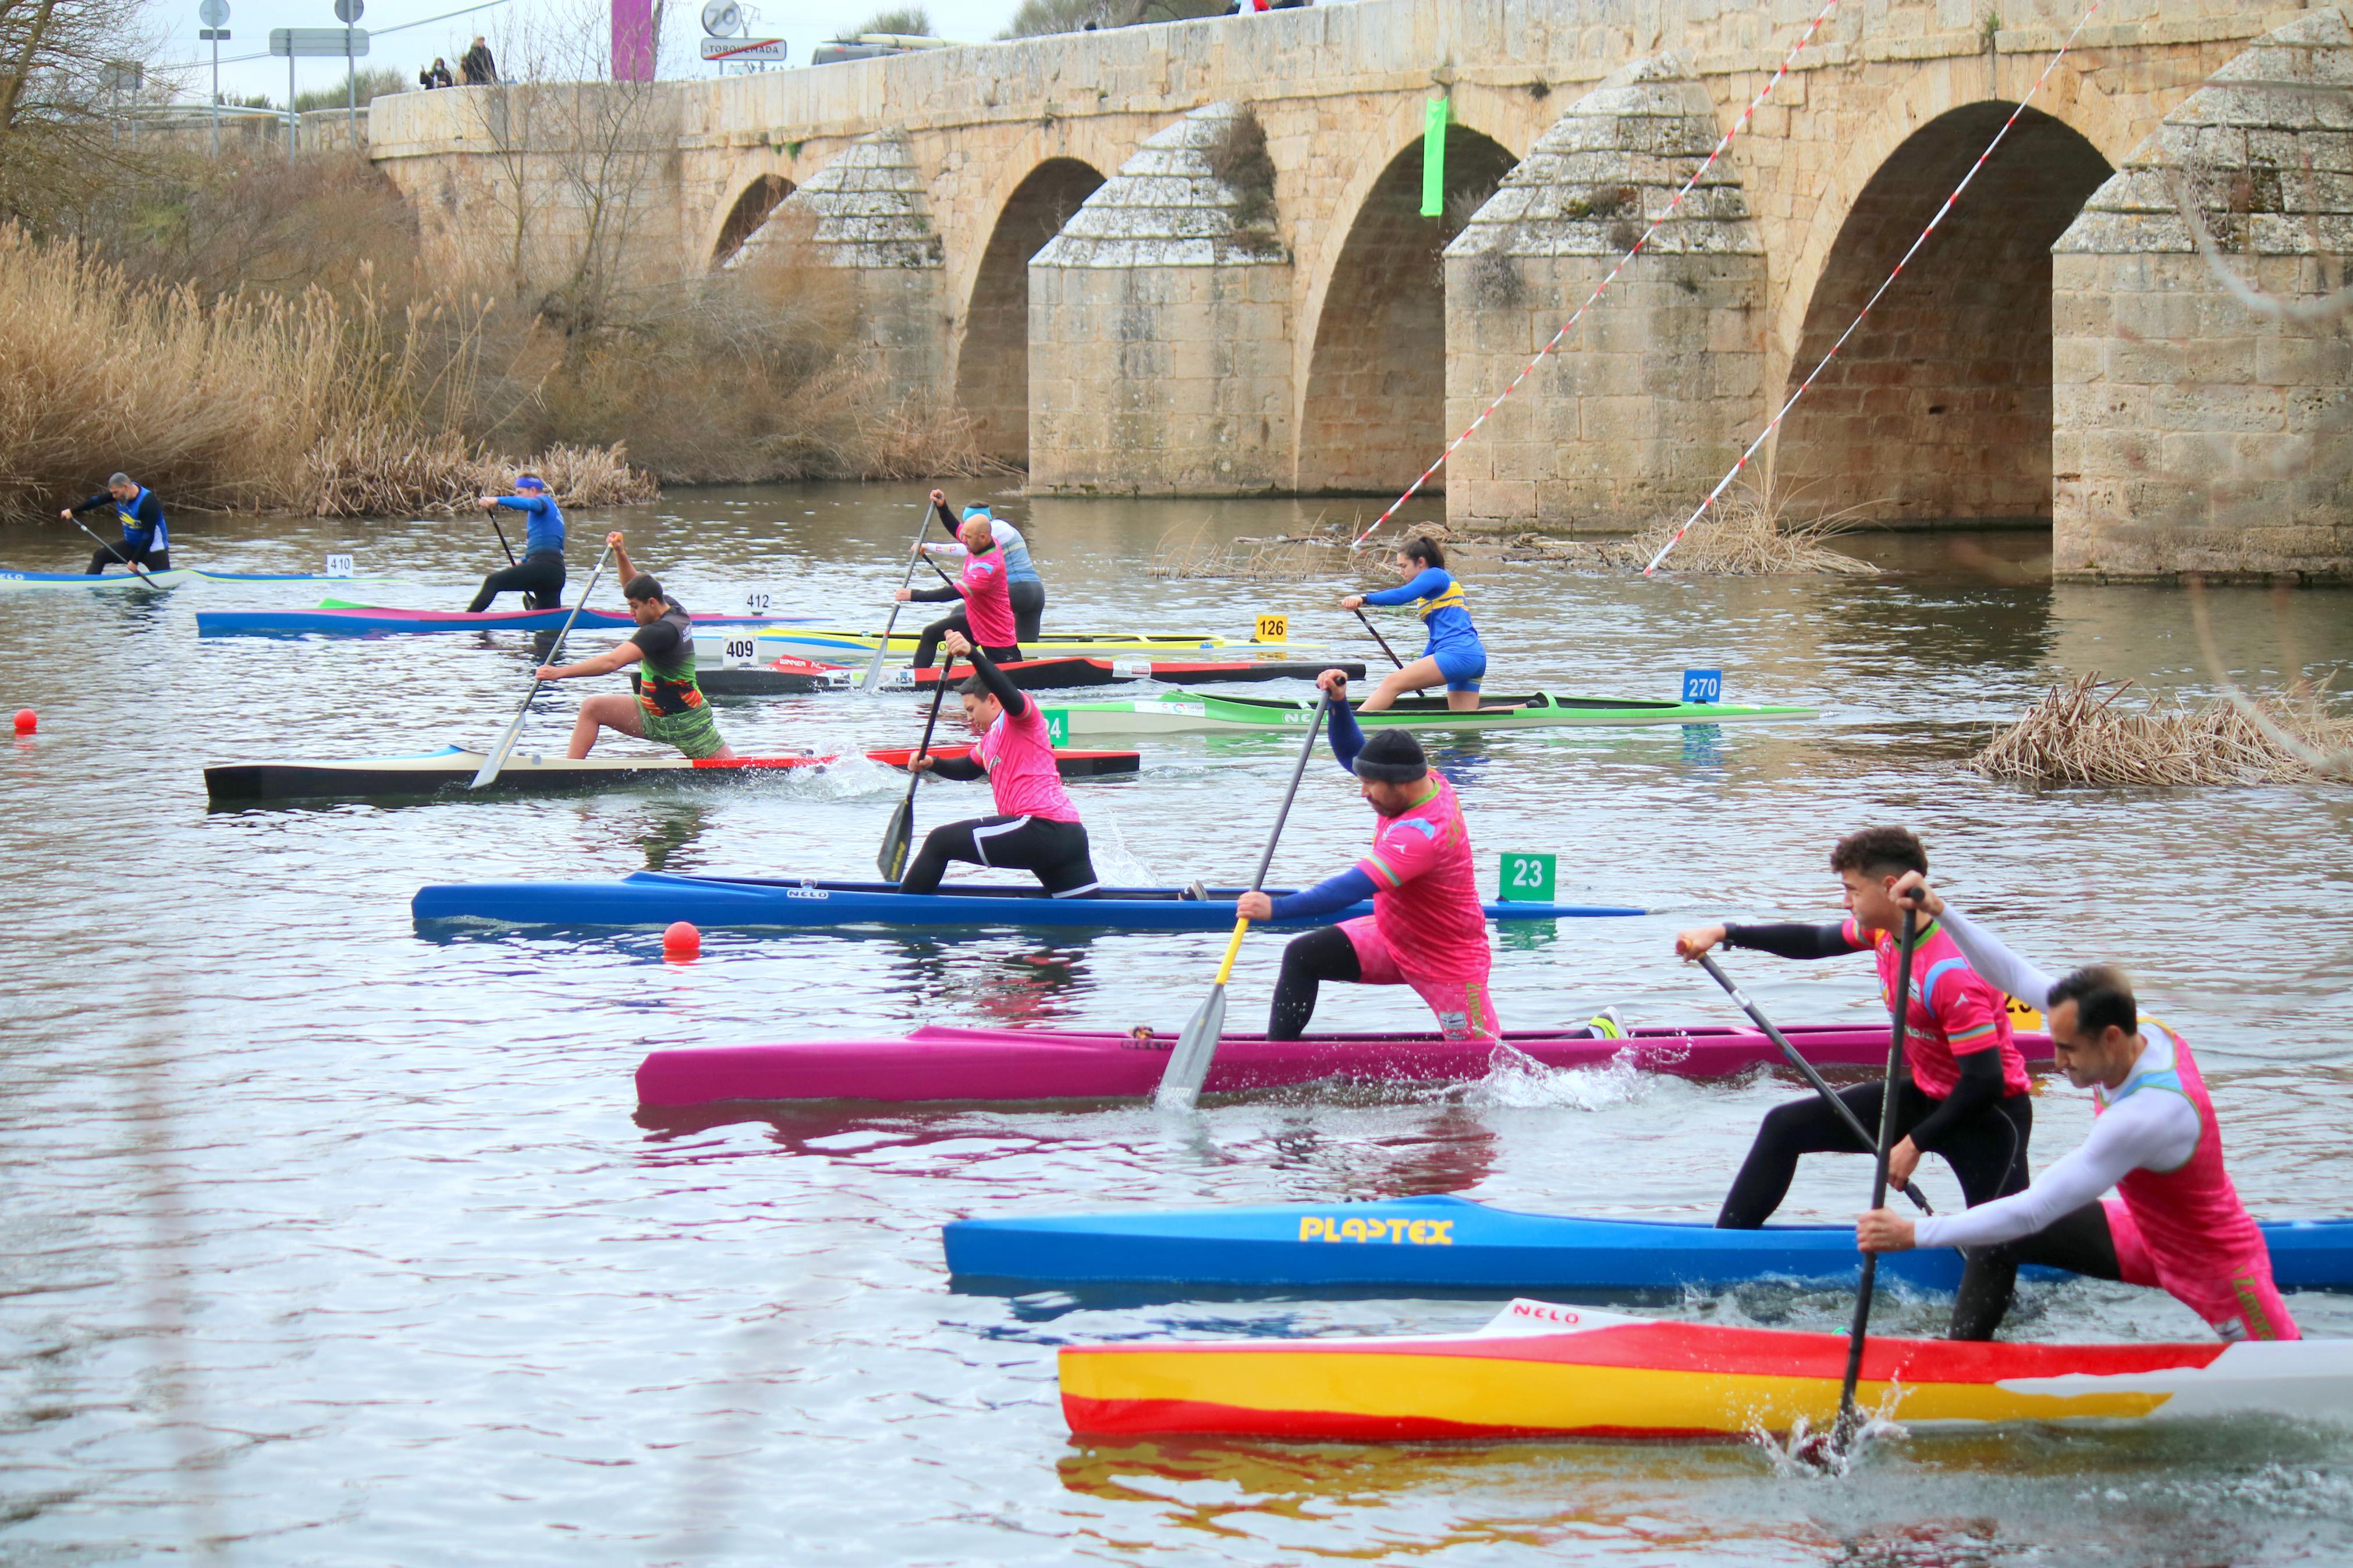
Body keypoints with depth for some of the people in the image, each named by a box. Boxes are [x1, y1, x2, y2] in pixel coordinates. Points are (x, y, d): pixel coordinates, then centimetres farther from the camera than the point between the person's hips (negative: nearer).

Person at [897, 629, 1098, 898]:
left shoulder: (1017, 719, 1)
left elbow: (1009, 696, -21)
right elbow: (967, 768, 41)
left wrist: (972, 654, -36)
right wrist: (932, 764, 20)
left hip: (1042, 829, -11)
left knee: (941, 842, -4)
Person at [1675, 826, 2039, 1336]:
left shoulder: (1951, 973, -33)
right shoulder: (1887, 930, -6)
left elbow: (1985, 1082, -31)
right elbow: (1816, 942, 15)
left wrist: (1916, 1144, -22)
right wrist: (1725, 935, 11)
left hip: (1990, 1115, -9)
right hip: (1926, 1096, 9)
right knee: (1784, 1126, 10)